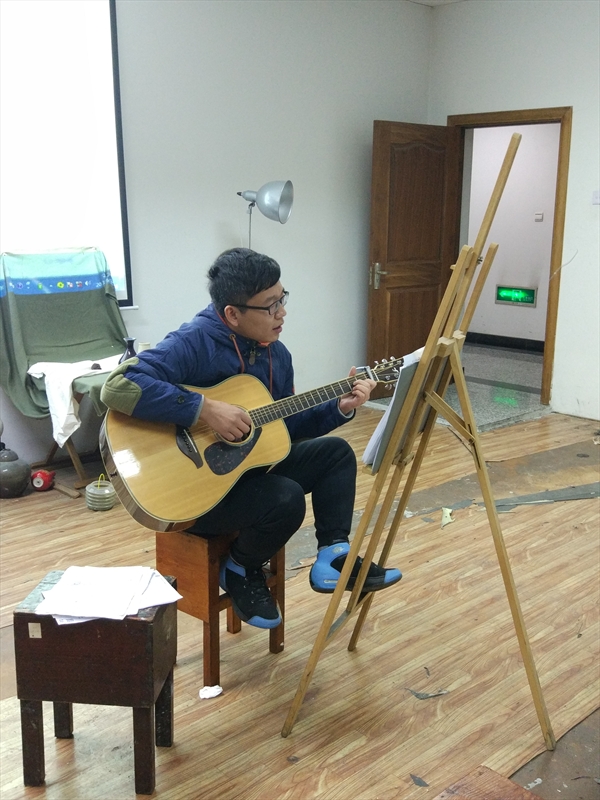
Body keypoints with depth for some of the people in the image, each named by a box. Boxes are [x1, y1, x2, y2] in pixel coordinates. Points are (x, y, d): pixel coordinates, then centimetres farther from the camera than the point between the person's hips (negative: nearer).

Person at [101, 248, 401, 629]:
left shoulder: (276, 353, 4)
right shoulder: (193, 343, -23)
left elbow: (286, 427, 13)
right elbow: (119, 386, -36)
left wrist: (339, 408, -1)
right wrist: (206, 409, -37)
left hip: (251, 466, 9)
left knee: (336, 451, 5)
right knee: (286, 500, -29)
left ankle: (333, 558, 3)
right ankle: (241, 570, 0)